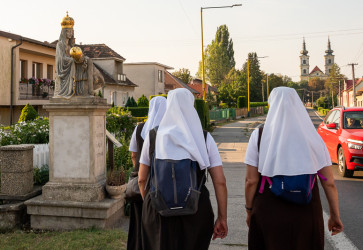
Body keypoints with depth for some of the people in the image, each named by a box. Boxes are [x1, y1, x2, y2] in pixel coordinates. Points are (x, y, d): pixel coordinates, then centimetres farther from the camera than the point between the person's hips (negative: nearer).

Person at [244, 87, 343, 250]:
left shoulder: (259, 135, -6)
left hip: (268, 213, -1)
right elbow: (329, 183, -1)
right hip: (307, 213, 2)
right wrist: (335, 215, 9)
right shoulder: (312, 136, -1)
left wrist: (249, 211, 5)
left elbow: (251, 181, -8)